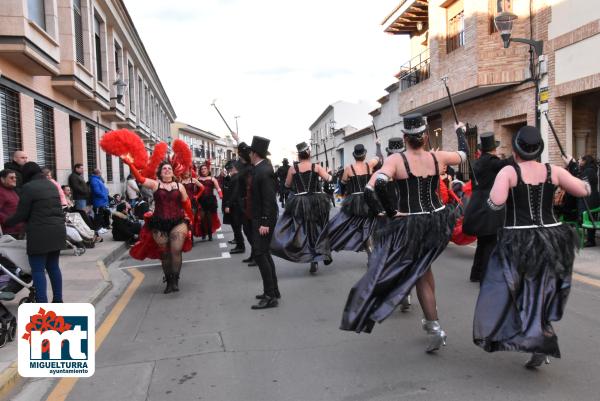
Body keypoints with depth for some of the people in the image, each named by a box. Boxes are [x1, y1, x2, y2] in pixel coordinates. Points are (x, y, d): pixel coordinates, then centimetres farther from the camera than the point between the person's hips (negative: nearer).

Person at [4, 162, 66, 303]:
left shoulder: (28, 187, -9)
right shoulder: (51, 185, 15)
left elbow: (21, 214, -7)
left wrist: (6, 223, 9)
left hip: (40, 234, -8)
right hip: (57, 231, 8)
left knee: (38, 270, -1)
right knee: (53, 266, 16)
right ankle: (58, 300, 21)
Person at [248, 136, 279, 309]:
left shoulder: (264, 171, -20)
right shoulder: (262, 166, 9)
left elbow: (269, 199, -23)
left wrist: (265, 222, -23)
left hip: (263, 219, -10)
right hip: (260, 218, 10)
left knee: (260, 254, -10)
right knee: (264, 253, 15)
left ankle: (270, 296, -5)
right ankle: (273, 290, 25)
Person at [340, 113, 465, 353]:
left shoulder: (396, 159, -12)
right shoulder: (437, 157, -1)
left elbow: (377, 183, -30)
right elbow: (464, 154, 20)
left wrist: (391, 211, -17)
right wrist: (460, 132, 38)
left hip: (408, 225, -4)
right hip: (437, 221, 4)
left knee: (419, 275, 10)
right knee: (424, 264, 26)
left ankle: (435, 328, 8)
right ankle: (431, 318, 36)